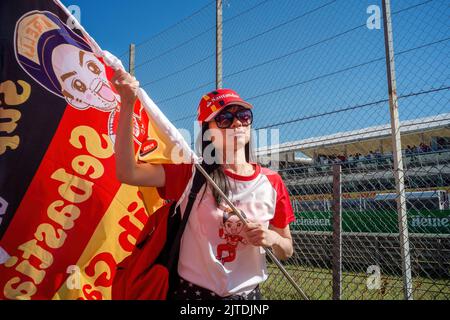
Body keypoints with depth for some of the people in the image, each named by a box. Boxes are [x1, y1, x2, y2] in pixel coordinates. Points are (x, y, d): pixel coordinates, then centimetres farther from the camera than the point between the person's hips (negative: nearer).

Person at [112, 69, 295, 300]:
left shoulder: (272, 182, -4)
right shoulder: (191, 173, -9)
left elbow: (287, 252, 5)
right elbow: (128, 173, -22)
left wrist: (272, 239, -18)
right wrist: (127, 104, -28)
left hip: (248, 294, 2)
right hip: (192, 291, -2)